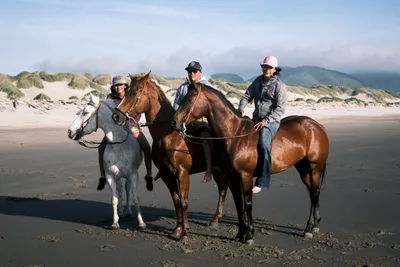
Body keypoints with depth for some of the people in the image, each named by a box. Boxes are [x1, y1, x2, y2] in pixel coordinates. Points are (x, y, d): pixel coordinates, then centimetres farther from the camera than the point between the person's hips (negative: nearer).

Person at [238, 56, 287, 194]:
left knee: (264, 144, -29)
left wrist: (266, 121, -20)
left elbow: (280, 108, -12)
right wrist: (241, 108, -10)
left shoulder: (279, 85, -6)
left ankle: (262, 182, -26)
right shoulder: (258, 81, 11)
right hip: (257, 119, 7)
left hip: (272, 120, -7)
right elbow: (247, 96, 10)